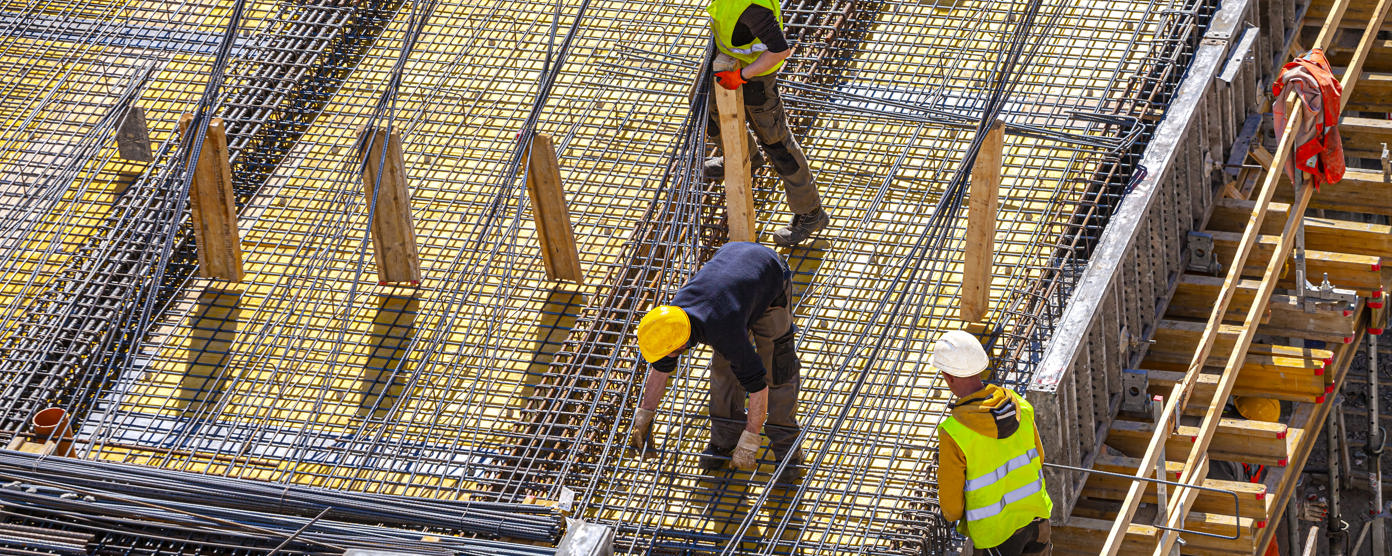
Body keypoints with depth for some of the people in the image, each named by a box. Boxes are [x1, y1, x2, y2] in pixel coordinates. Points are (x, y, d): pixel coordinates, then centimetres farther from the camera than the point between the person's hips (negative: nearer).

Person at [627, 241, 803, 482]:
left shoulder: (724, 333, -41)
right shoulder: (672, 316, -22)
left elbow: (757, 385, -36)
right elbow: (661, 369, -3)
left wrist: (749, 441, -28)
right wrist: (644, 417, 3)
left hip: (772, 279, -6)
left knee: (777, 365, -7)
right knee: (724, 364, 5)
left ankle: (786, 444, 7)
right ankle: (725, 436, 19)